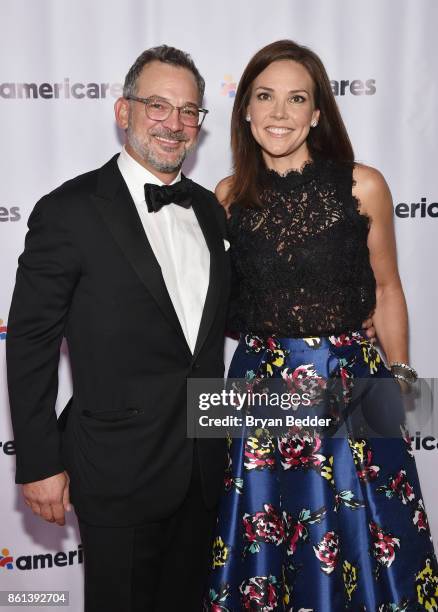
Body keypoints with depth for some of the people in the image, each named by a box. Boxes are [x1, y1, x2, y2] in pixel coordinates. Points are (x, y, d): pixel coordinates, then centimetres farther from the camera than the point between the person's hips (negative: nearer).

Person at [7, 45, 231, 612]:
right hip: (118, 474, -5)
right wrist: (39, 464, -11)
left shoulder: (209, 210, 7)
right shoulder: (69, 212, -12)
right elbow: (30, 342, -11)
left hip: (203, 465, 6)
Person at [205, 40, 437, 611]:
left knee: (355, 547, 11)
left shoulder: (363, 186, -5)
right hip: (259, 389, 2)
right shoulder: (229, 196, 1)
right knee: (260, 549, 14)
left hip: (351, 388, -1)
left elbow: (386, 290, 4)